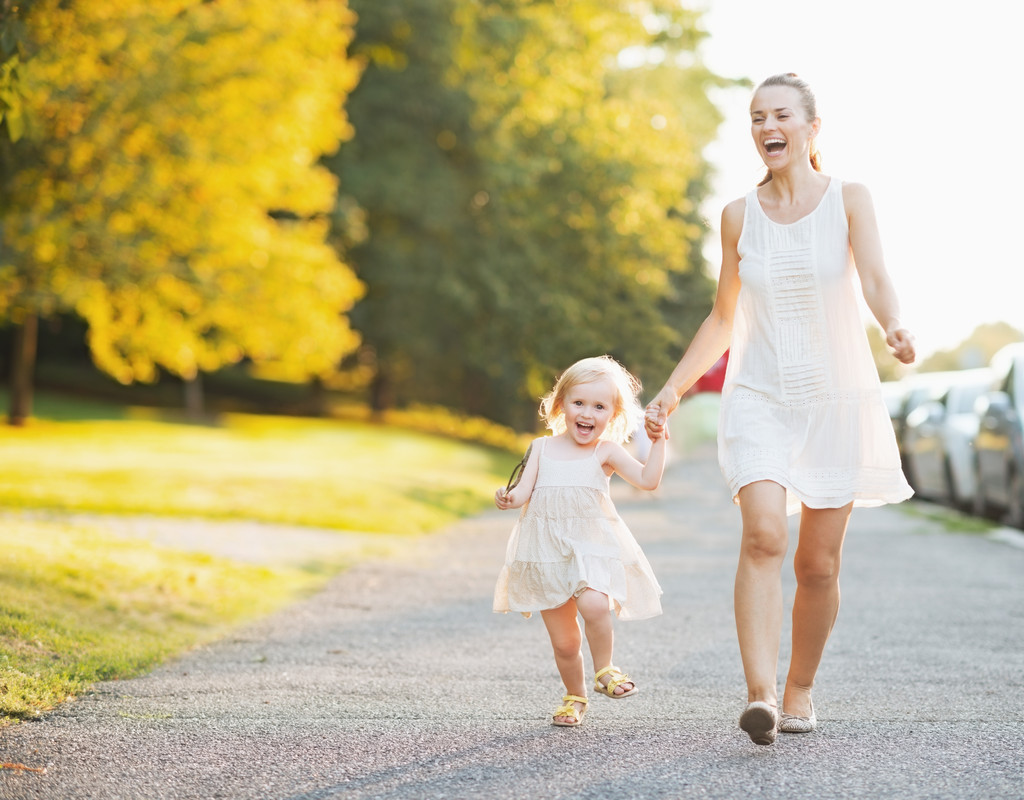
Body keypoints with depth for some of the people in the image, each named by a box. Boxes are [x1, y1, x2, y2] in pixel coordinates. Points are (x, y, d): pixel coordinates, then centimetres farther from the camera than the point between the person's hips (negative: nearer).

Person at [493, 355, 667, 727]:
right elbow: (524, 491, 3)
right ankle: (575, 696, 31)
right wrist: (508, 499, -18)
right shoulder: (543, 448, 7)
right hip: (547, 550, 2)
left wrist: (658, 440, -16)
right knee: (564, 642, 7)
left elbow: (647, 480, -10)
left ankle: (604, 669, -7)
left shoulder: (606, 451, 0)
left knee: (593, 604, -32)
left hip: (591, 546, -2)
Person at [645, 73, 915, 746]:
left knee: (818, 563, 3)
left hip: (836, 398, -1)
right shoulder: (740, 216, 7)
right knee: (763, 535, -21)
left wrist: (896, 328, -37)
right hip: (760, 396, 1)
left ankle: (801, 689, 23)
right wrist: (672, 390, 11)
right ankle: (760, 694, -28)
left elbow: (875, 278, -16)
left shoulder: (849, 200, 0)